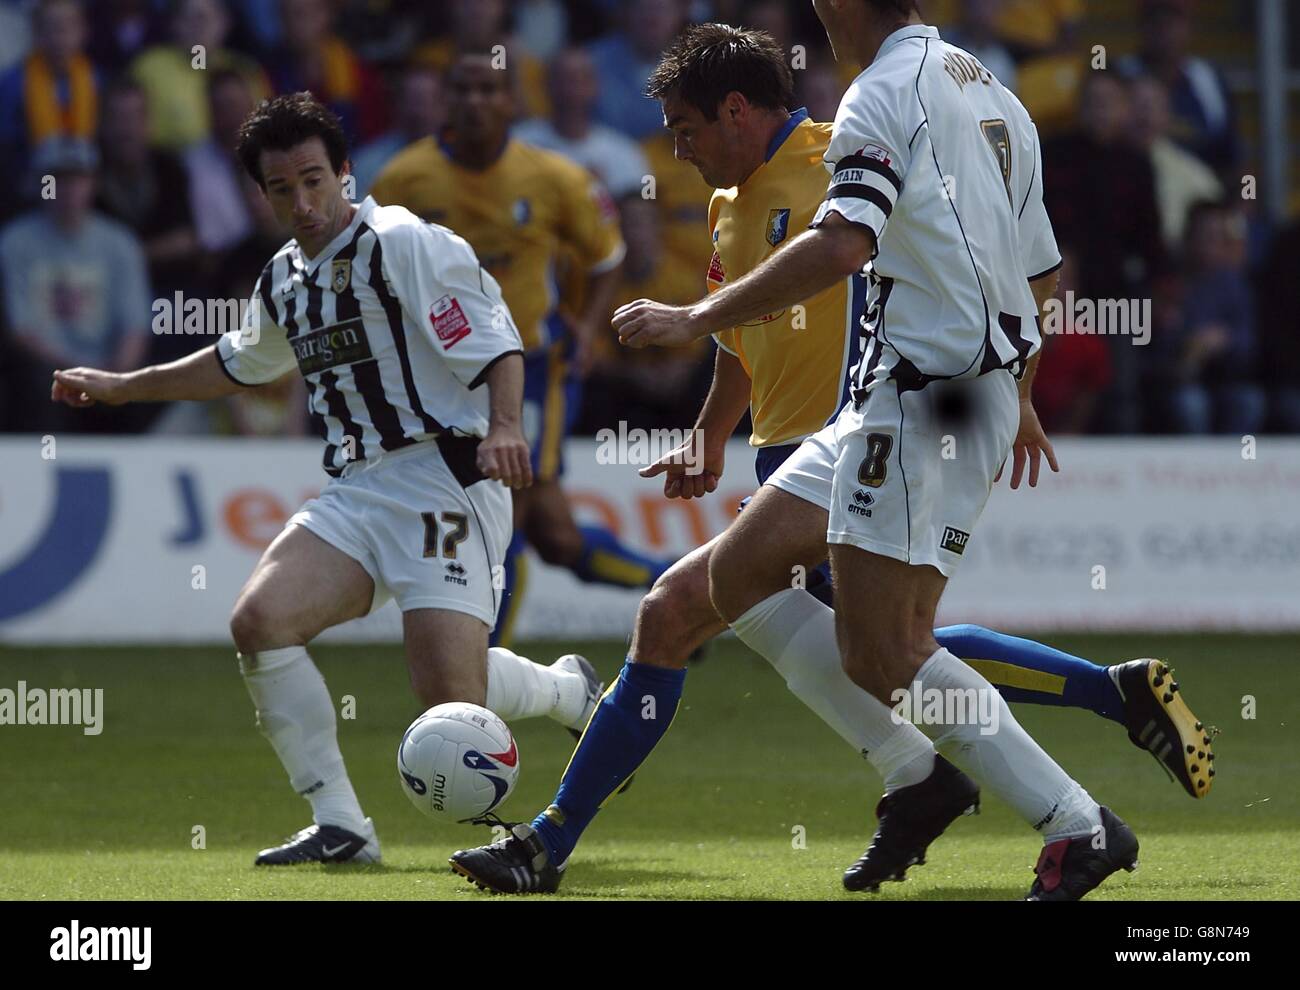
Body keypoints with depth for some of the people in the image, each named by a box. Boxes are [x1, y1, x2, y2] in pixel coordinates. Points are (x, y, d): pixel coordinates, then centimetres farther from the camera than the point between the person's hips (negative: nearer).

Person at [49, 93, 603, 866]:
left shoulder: (404, 245, -7)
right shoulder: (285, 281, 17)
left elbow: (497, 344, -13)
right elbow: (237, 364, 37)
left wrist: (503, 426, -31)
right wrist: (121, 388, 42)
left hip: (443, 479, -7)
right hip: (356, 492, 7)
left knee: (450, 698, -19)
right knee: (260, 620, -17)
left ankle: (570, 692, 18)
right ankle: (339, 826, -7)